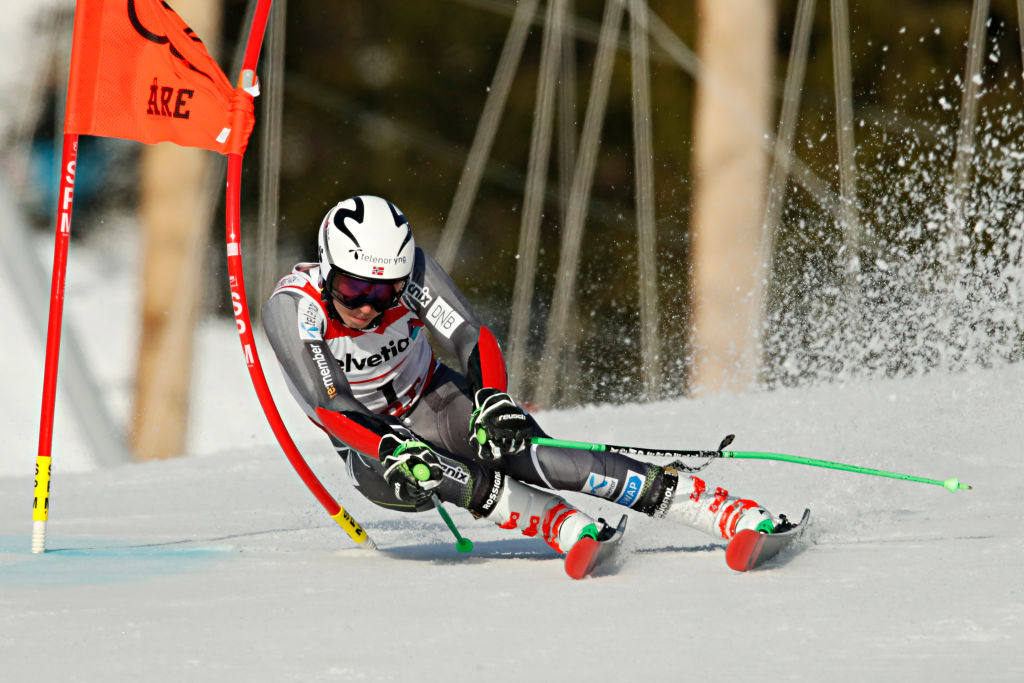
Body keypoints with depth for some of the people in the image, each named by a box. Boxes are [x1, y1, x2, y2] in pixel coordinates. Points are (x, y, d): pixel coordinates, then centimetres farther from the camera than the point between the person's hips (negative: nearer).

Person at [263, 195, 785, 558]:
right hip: (368, 440, 0)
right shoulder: (292, 307, -25)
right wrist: (392, 449, -46)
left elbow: (472, 340, -23)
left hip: (435, 403, 0)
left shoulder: (407, 267, -20)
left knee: (531, 455, -24)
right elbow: (328, 406, -29)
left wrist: (493, 401, -43)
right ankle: (572, 532, -49)